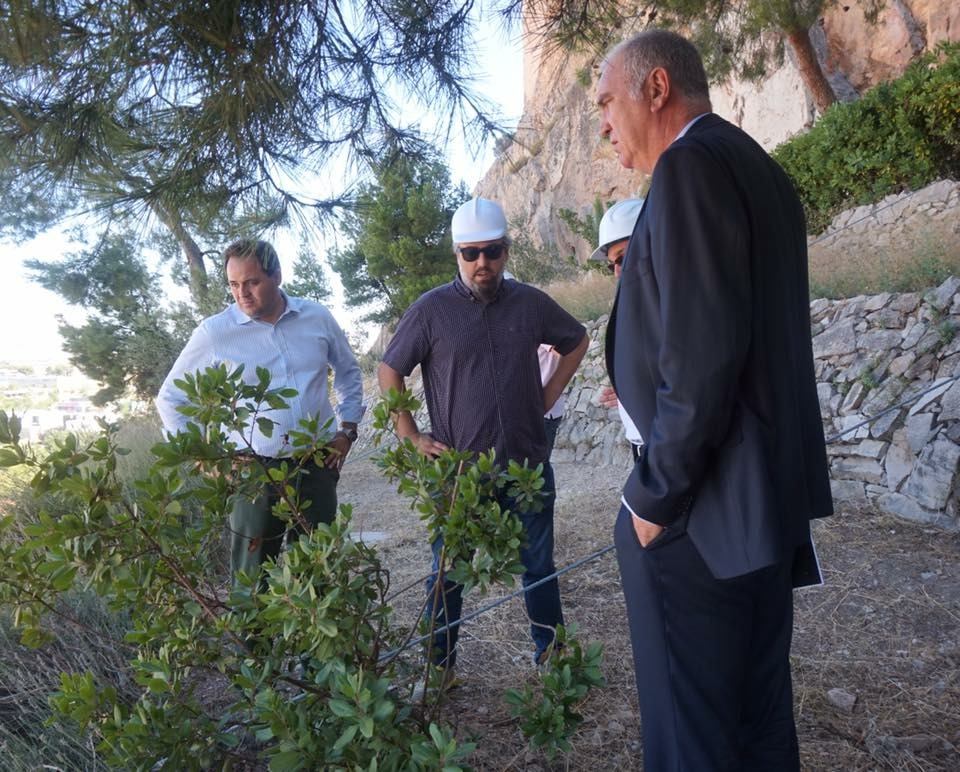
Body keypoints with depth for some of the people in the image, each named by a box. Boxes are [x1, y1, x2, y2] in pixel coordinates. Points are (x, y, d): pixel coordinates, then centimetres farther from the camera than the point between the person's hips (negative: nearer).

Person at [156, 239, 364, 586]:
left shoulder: (317, 317, 1)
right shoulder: (214, 332, -5)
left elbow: (349, 371, 18)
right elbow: (170, 399, 5)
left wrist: (348, 429, 9)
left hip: (318, 466, 2)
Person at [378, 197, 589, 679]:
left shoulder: (530, 303, 3)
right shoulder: (431, 309, -5)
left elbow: (577, 341, 19)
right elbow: (389, 373, 1)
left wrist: (550, 395, 9)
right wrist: (411, 437, -4)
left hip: (527, 464, 2)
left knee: (539, 566, 14)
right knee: (448, 573, 10)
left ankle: (551, 656, 31)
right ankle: (440, 666, 25)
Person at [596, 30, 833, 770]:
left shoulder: (691, 162, -14)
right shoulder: (759, 168, 16)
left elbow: (702, 349, -23)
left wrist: (655, 493, -15)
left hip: (704, 508, -10)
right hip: (770, 491, 10)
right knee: (759, 709, 20)